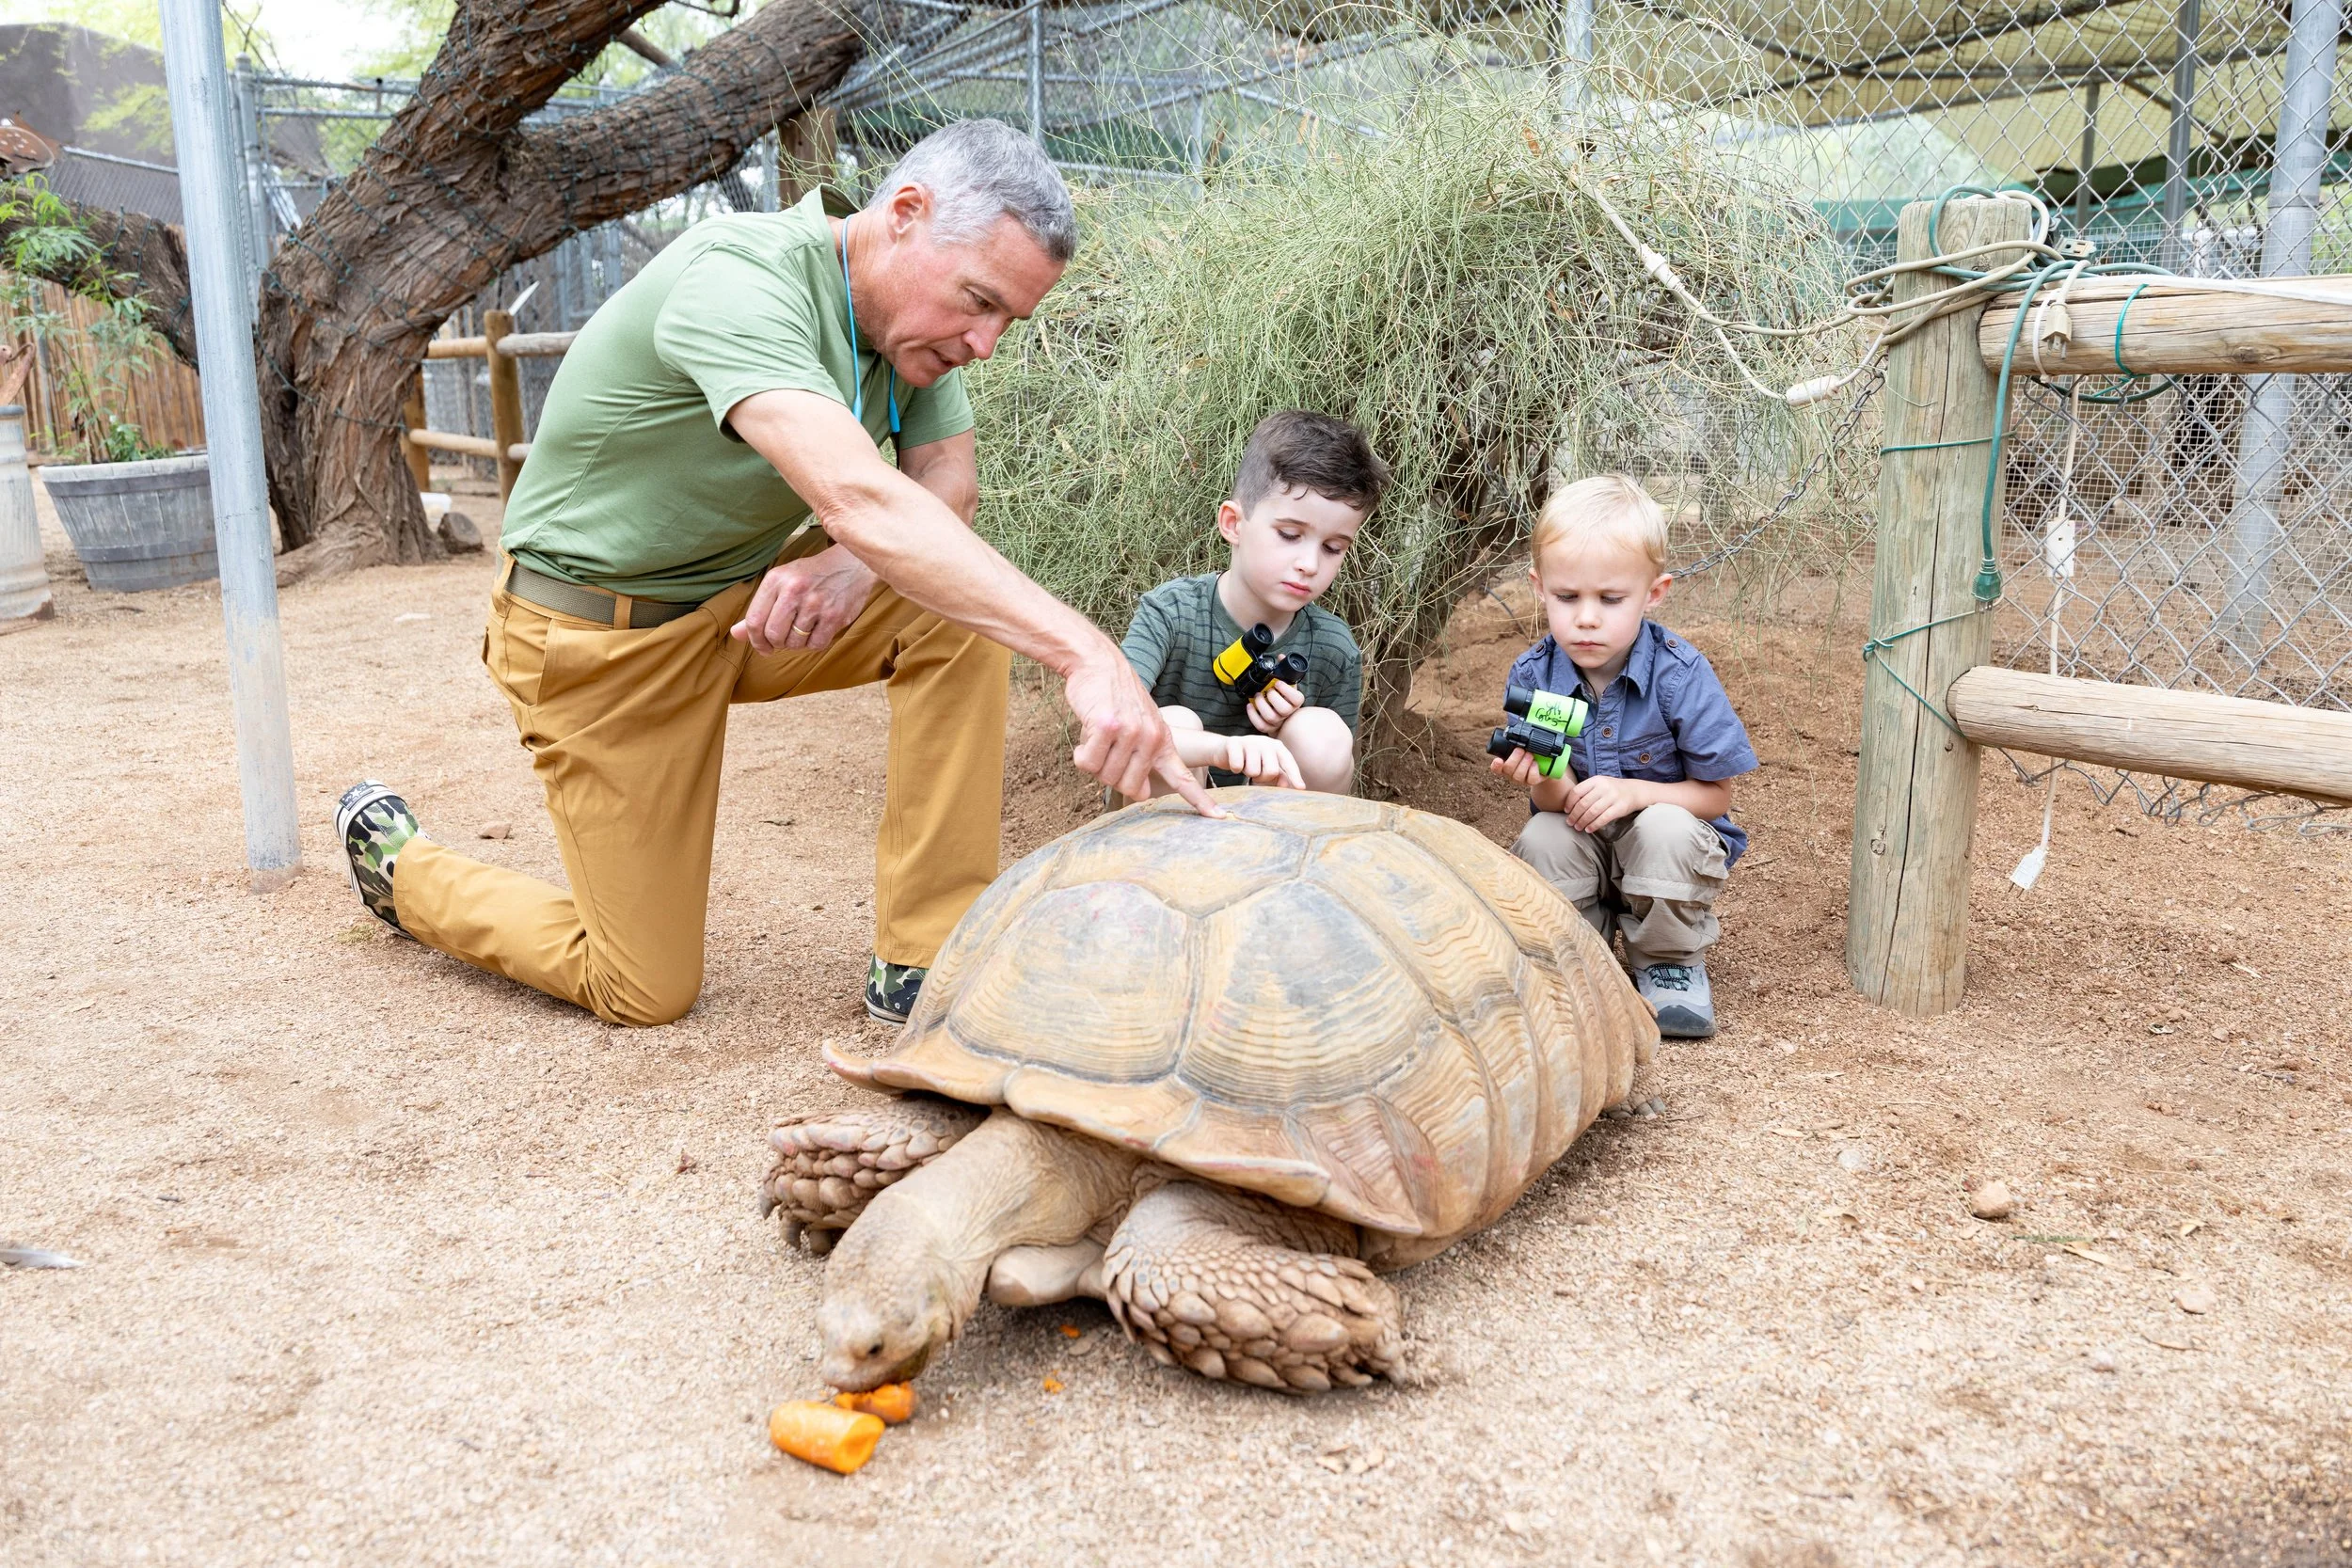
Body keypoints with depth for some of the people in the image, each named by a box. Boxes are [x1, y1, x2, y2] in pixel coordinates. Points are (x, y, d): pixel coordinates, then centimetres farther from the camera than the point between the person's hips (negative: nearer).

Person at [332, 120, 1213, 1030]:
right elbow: (859, 498, -48)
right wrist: (1085, 655, -56)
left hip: (748, 596, 7)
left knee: (966, 601, -18)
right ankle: (399, 865, 27)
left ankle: (925, 963, -9)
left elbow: (947, 485, -3)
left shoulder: (914, 304, -7)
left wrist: (859, 558, -27)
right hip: (601, 632, -7)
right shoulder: (739, 283, -32)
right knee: (645, 989, 0)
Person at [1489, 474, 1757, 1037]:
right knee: (1541, 838, -30)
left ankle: (1671, 964, -5)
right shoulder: (1532, 676, -12)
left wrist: (1632, 791, -29)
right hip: (1579, 850, 1)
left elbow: (1715, 795, -11)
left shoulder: (1679, 674, -18)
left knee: (1664, 828, -34)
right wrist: (1551, 784, -36)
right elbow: (1556, 804, -11)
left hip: (1672, 835, -1)